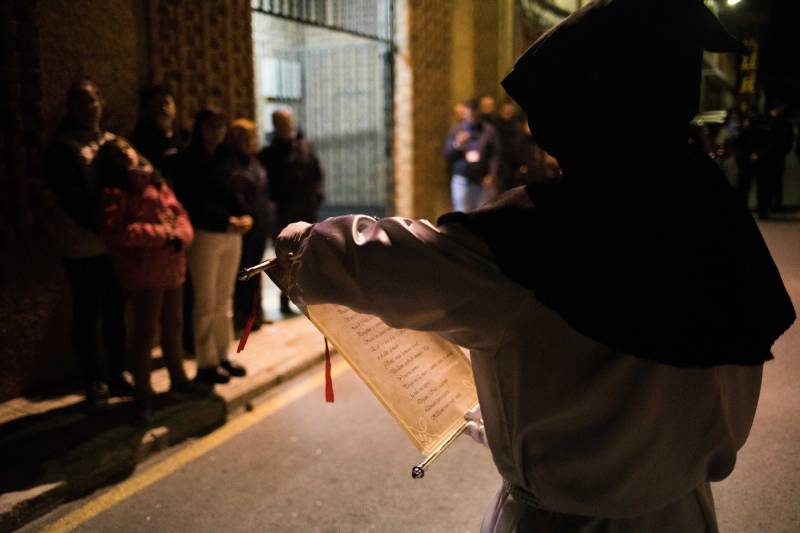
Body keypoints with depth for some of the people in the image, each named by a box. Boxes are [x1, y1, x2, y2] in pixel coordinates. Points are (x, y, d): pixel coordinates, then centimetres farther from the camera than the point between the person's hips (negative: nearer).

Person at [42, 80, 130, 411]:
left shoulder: (111, 140, 11)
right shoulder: (62, 148, -7)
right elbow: (75, 201, -15)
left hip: (115, 244, 6)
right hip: (84, 248, -5)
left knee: (115, 312, 13)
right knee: (88, 315, 5)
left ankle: (116, 376, 25)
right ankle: (95, 383, 15)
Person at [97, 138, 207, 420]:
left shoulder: (156, 183, 13)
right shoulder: (115, 193, -7)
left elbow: (179, 213, 12)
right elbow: (117, 231, -20)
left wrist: (180, 235, -11)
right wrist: (162, 234, -18)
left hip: (172, 268, 7)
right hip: (144, 273, -7)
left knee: (173, 326, 19)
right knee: (145, 332, 0)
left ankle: (178, 378, 36)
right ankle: (143, 394, 13)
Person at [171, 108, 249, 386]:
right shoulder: (188, 162, -6)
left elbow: (233, 195, 12)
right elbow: (196, 204, -13)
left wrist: (244, 216, -8)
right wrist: (228, 221, -21)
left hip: (231, 235, 6)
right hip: (204, 235, -6)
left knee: (224, 300, 11)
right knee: (206, 302, -1)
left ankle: (223, 357, 21)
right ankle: (206, 363, 8)